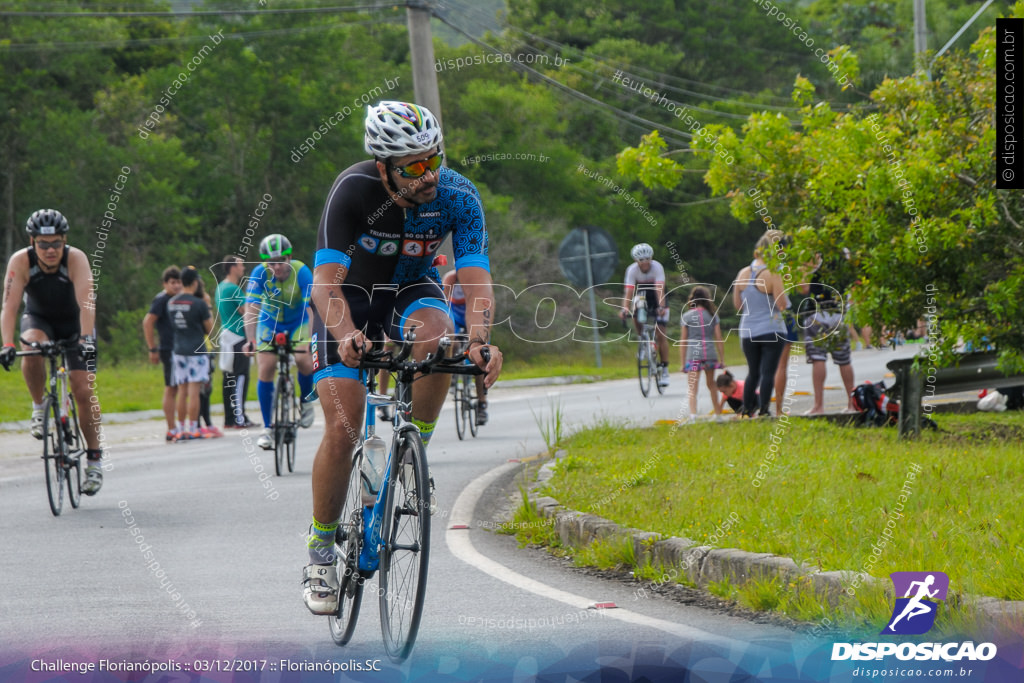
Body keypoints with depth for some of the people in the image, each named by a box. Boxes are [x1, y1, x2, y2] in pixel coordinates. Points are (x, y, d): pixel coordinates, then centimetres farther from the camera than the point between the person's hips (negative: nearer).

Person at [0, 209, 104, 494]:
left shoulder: (76, 259, -30)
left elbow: (86, 303, -41)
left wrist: (86, 339, -55)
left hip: (75, 323, -1)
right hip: (39, 319, 1)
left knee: (84, 391, -10)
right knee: (31, 348, -35)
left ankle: (94, 459, 3)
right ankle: (39, 407, -10)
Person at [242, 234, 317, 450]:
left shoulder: (301, 272, -28)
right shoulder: (260, 274, -24)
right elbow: (252, 308, -30)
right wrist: (250, 340, -42)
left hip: (298, 322, -1)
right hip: (270, 322, 1)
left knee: (304, 361, -26)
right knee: (265, 370, -12)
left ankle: (306, 401, 5)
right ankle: (268, 427, -1)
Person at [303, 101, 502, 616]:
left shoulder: (457, 198, -25)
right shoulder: (354, 189, -30)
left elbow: (476, 279, -30)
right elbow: (326, 278, -35)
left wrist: (479, 340, -50)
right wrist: (345, 334, -54)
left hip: (411, 289, 2)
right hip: (350, 292, -2)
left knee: (435, 337, -35)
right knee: (342, 429, -15)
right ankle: (320, 555, 2)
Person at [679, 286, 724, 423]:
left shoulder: (686, 316, 2)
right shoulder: (712, 315, 8)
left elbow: (683, 341, 2)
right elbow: (719, 339, 6)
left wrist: (682, 362, 5)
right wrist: (721, 359, 12)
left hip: (693, 355, -3)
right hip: (711, 355, 3)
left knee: (692, 388, -8)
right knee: (711, 385, 21)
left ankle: (693, 414, -28)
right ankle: (718, 414, 28)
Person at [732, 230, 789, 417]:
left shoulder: (742, 274, 4)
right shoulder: (772, 275, -13)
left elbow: (737, 305, 10)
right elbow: (782, 304, -16)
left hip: (747, 332, 5)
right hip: (771, 331, -5)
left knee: (753, 372, 17)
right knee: (768, 372, -4)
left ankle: (747, 410, 18)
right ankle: (763, 410, -9)